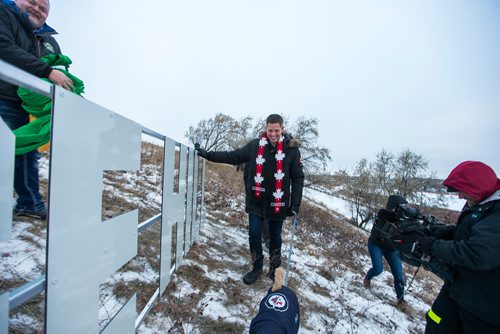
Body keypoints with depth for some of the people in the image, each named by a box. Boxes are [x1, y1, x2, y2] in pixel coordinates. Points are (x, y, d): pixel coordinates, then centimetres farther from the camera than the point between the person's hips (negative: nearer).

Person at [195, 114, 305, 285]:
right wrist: (207, 154, -2)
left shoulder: (292, 148, -8)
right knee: (254, 234, 8)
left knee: (275, 237, 16)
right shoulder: (255, 145, -5)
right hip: (256, 201, 1)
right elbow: (233, 156, 1)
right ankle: (257, 267, 33)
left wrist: (295, 204, -8)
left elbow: (298, 178, -5)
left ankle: (275, 269, 40)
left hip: (278, 203, -1)